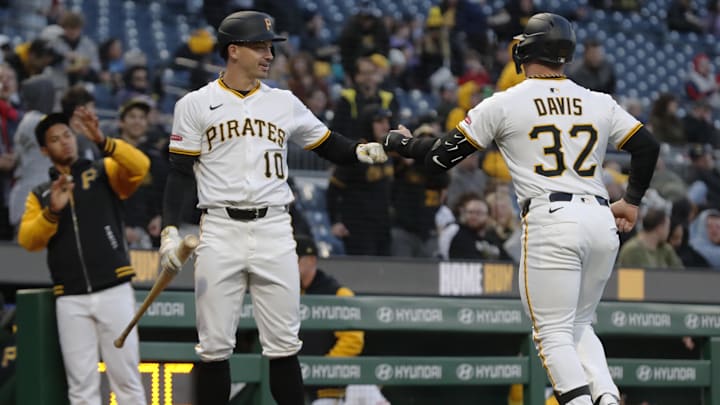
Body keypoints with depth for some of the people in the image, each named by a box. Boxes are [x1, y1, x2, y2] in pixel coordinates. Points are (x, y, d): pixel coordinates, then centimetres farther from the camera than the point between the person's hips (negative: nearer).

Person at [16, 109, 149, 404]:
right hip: (70, 299, 2)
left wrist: (102, 141, -21)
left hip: (114, 291, -2)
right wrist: (52, 212, -14)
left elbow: (140, 166, -9)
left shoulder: (105, 173, 10)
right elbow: (28, 240, 2)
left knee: (125, 376, -3)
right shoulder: (40, 195, 16)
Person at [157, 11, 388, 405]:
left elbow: (329, 145, 14)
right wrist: (170, 229, -10)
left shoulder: (284, 103, 11)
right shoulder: (196, 105, 3)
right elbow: (180, 172, 2)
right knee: (215, 346, -1)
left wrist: (361, 150, -7)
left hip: (274, 229, 2)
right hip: (220, 229, -2)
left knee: (284, 344, 2)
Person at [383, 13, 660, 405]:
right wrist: (631, 201, 29)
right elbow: (649, 146, 14)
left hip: (551, 224, -5)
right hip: (603, 224, 5)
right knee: (579, 326, 19)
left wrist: (401, 142, 27)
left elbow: (441, 156, 7)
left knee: (554, 333, -1)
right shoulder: (600, 104, 12)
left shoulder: (503, 104, 2)